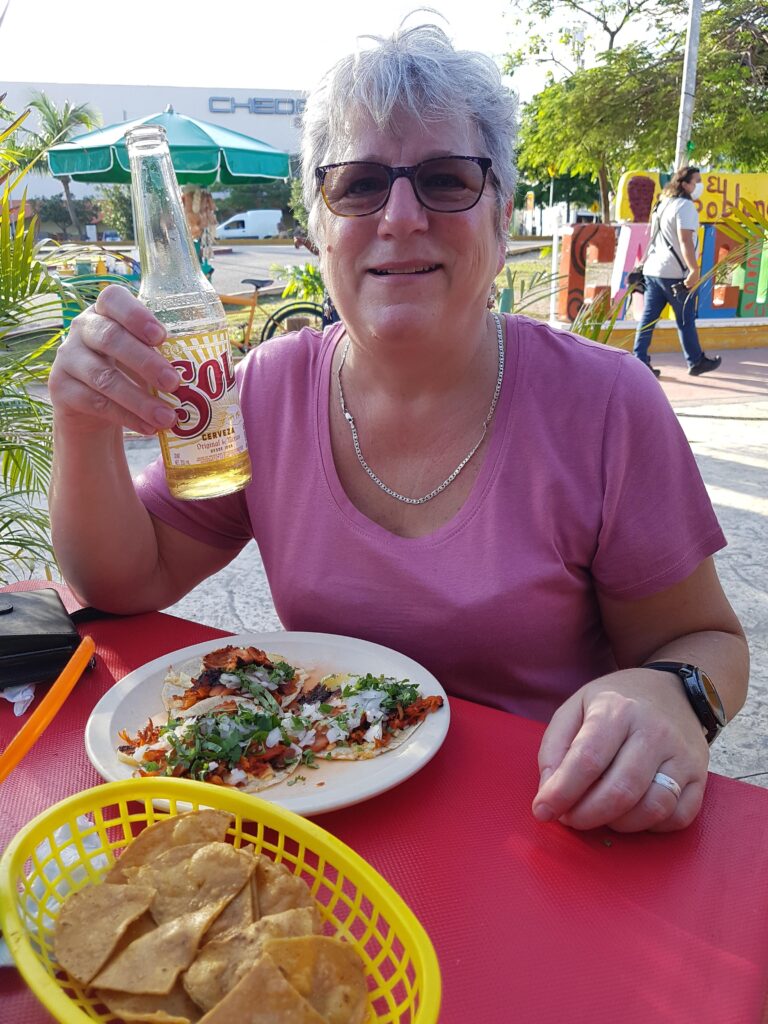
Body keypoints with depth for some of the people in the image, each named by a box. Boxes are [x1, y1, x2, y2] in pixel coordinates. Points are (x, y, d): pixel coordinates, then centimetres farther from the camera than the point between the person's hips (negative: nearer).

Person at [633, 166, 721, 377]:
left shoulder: (664, 203, 18)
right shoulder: (685, 205, -11)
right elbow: (685, 240, -22)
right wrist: (695, 270, -26)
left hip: (653, 269, 8)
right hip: (674, 273, -8)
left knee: (648, 318, 4)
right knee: (686, 321, 4)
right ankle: (696, 362, 15)